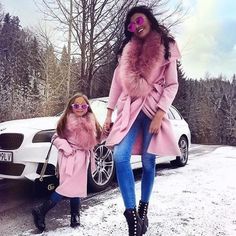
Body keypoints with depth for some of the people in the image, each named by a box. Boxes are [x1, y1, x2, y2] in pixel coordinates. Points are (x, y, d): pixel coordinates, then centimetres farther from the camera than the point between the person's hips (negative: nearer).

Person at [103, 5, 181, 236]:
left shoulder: (166, 47, 4)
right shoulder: (127, 49, 13)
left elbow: (172, 85, -2)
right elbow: (117, 82, 11)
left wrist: (159, 114, -14)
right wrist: (108, 114, 5)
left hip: (153, 109, -2)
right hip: (129, 109, 3)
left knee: (148, 161, 2)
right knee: (120, 157, -16)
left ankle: (143, 208, 22)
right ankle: (132, 215, -11)